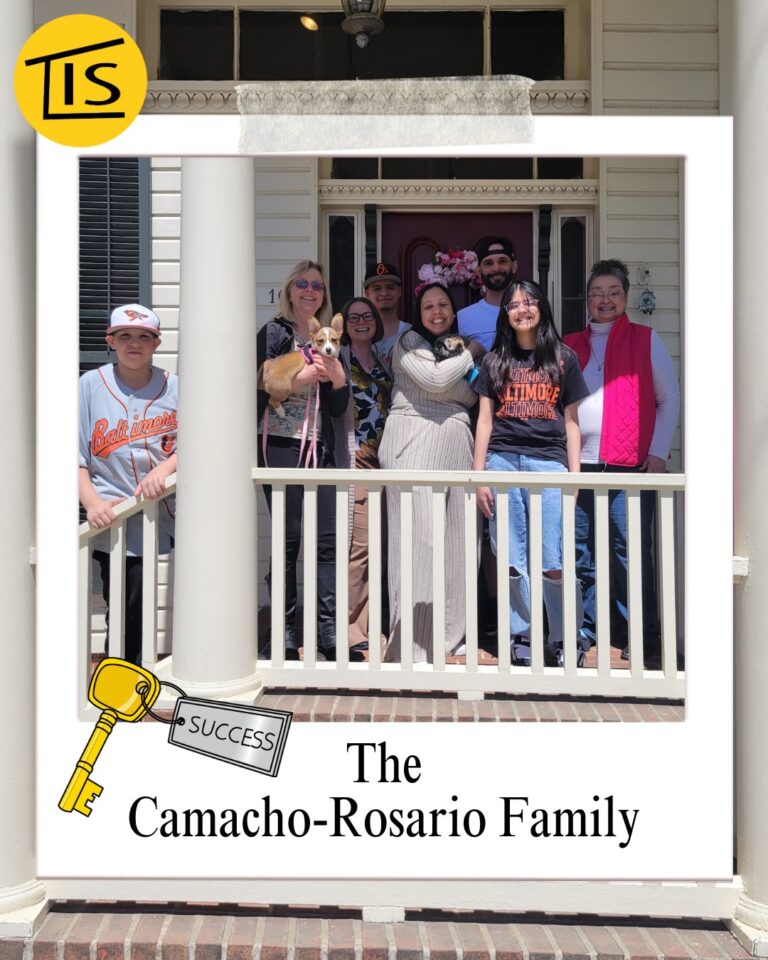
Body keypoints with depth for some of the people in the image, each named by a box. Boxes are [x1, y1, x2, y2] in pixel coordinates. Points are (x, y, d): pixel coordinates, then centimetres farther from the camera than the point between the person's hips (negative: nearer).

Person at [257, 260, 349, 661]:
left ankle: (330, 631, 7)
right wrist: (300, 378, -13)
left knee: (328, 540, 1)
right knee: (289, 540, -3)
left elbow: (338, 408, 16)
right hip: (281, 447, -6)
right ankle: (285, 633, 7)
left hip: (320, 449, 6)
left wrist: (338, 377, -2)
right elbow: (257, 390, -11)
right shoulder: (274, 333, 1)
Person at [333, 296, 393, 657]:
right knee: (358, 544, -12)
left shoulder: (383, 363, 20)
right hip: (356, 460, -7)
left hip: (385, 460, 7)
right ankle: (352, 632, -5)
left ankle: (366, 627, 16)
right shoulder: (339, 360, 1)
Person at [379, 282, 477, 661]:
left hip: (454, 445, 6)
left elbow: (470, 397, 16)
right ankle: (412, 641, -8)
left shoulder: (460, 346, 25)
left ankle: (449, 634, 9)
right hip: (412, 442, -5)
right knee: (418, 535, -11)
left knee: (455, 536, 1)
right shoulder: (409, 342, 7)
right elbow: (434, 380, -9)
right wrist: (468, 356, 5)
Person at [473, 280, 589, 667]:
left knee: (554, 563, -7)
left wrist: (574, 475, 4)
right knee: (513, 562, 3)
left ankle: (564, 639, 10)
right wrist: (478, 475, 4)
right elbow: (485, 421, 11)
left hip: (549, 462, -1)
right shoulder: (495, 360, 13)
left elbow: (571, 423, 11)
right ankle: (521, 636, 15)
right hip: (503, 462, 2)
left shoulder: (563, 359, 11)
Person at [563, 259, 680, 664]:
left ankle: (643, 639, 6)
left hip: (630, 464, -3)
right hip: (579, 463, 3)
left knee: (630, 551, -4)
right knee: (581, 552, 5)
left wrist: (658, 452, -3)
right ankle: (586, 633, 17)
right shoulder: (569, 346, 16)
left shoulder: (646, 340, 8)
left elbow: (669, 399, 7)